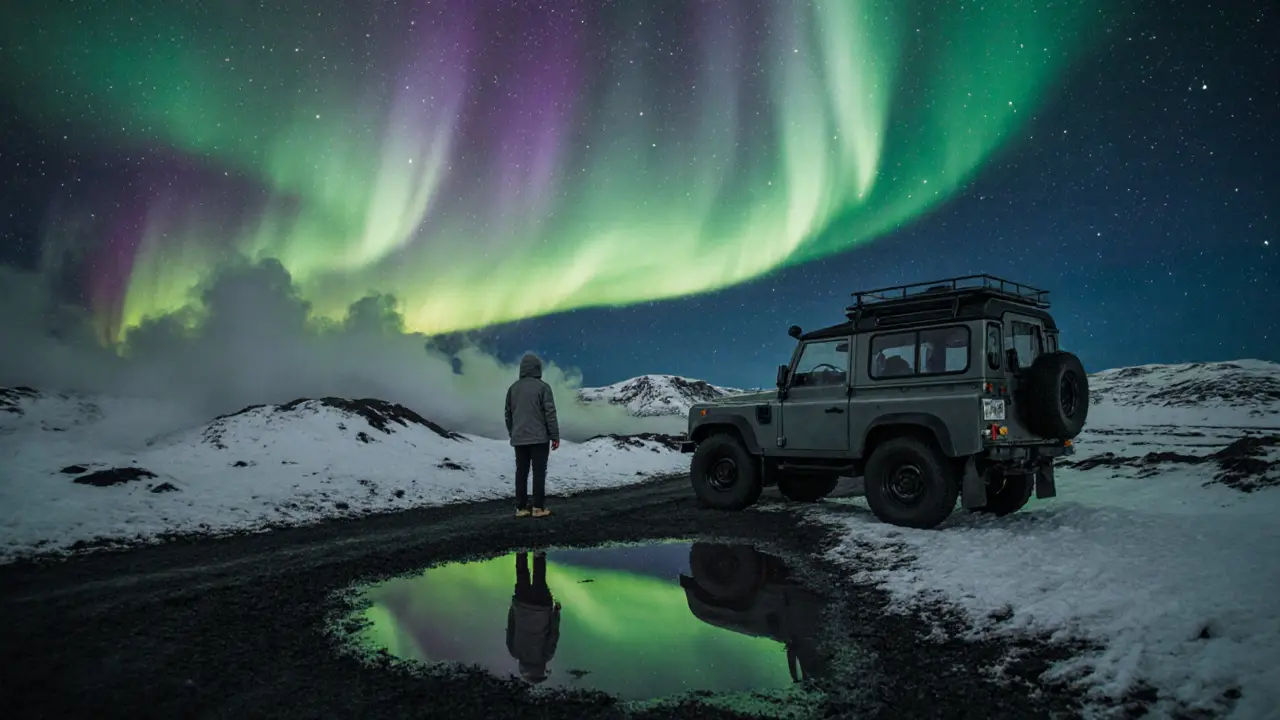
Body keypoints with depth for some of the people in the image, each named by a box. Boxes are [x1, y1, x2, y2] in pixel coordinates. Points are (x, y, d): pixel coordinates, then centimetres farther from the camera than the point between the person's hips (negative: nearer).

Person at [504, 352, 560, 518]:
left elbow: (508, 414, 14)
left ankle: (521, 507, 9)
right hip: (539, 438, -5)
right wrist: (555, 436, -5)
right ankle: (539, 507, -1)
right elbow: (550, 413, -9)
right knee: (539, 472, 0)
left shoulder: (513, 388, 8)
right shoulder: (542, 387, -7)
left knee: (521, 473, 8)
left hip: (519, 439, 5)